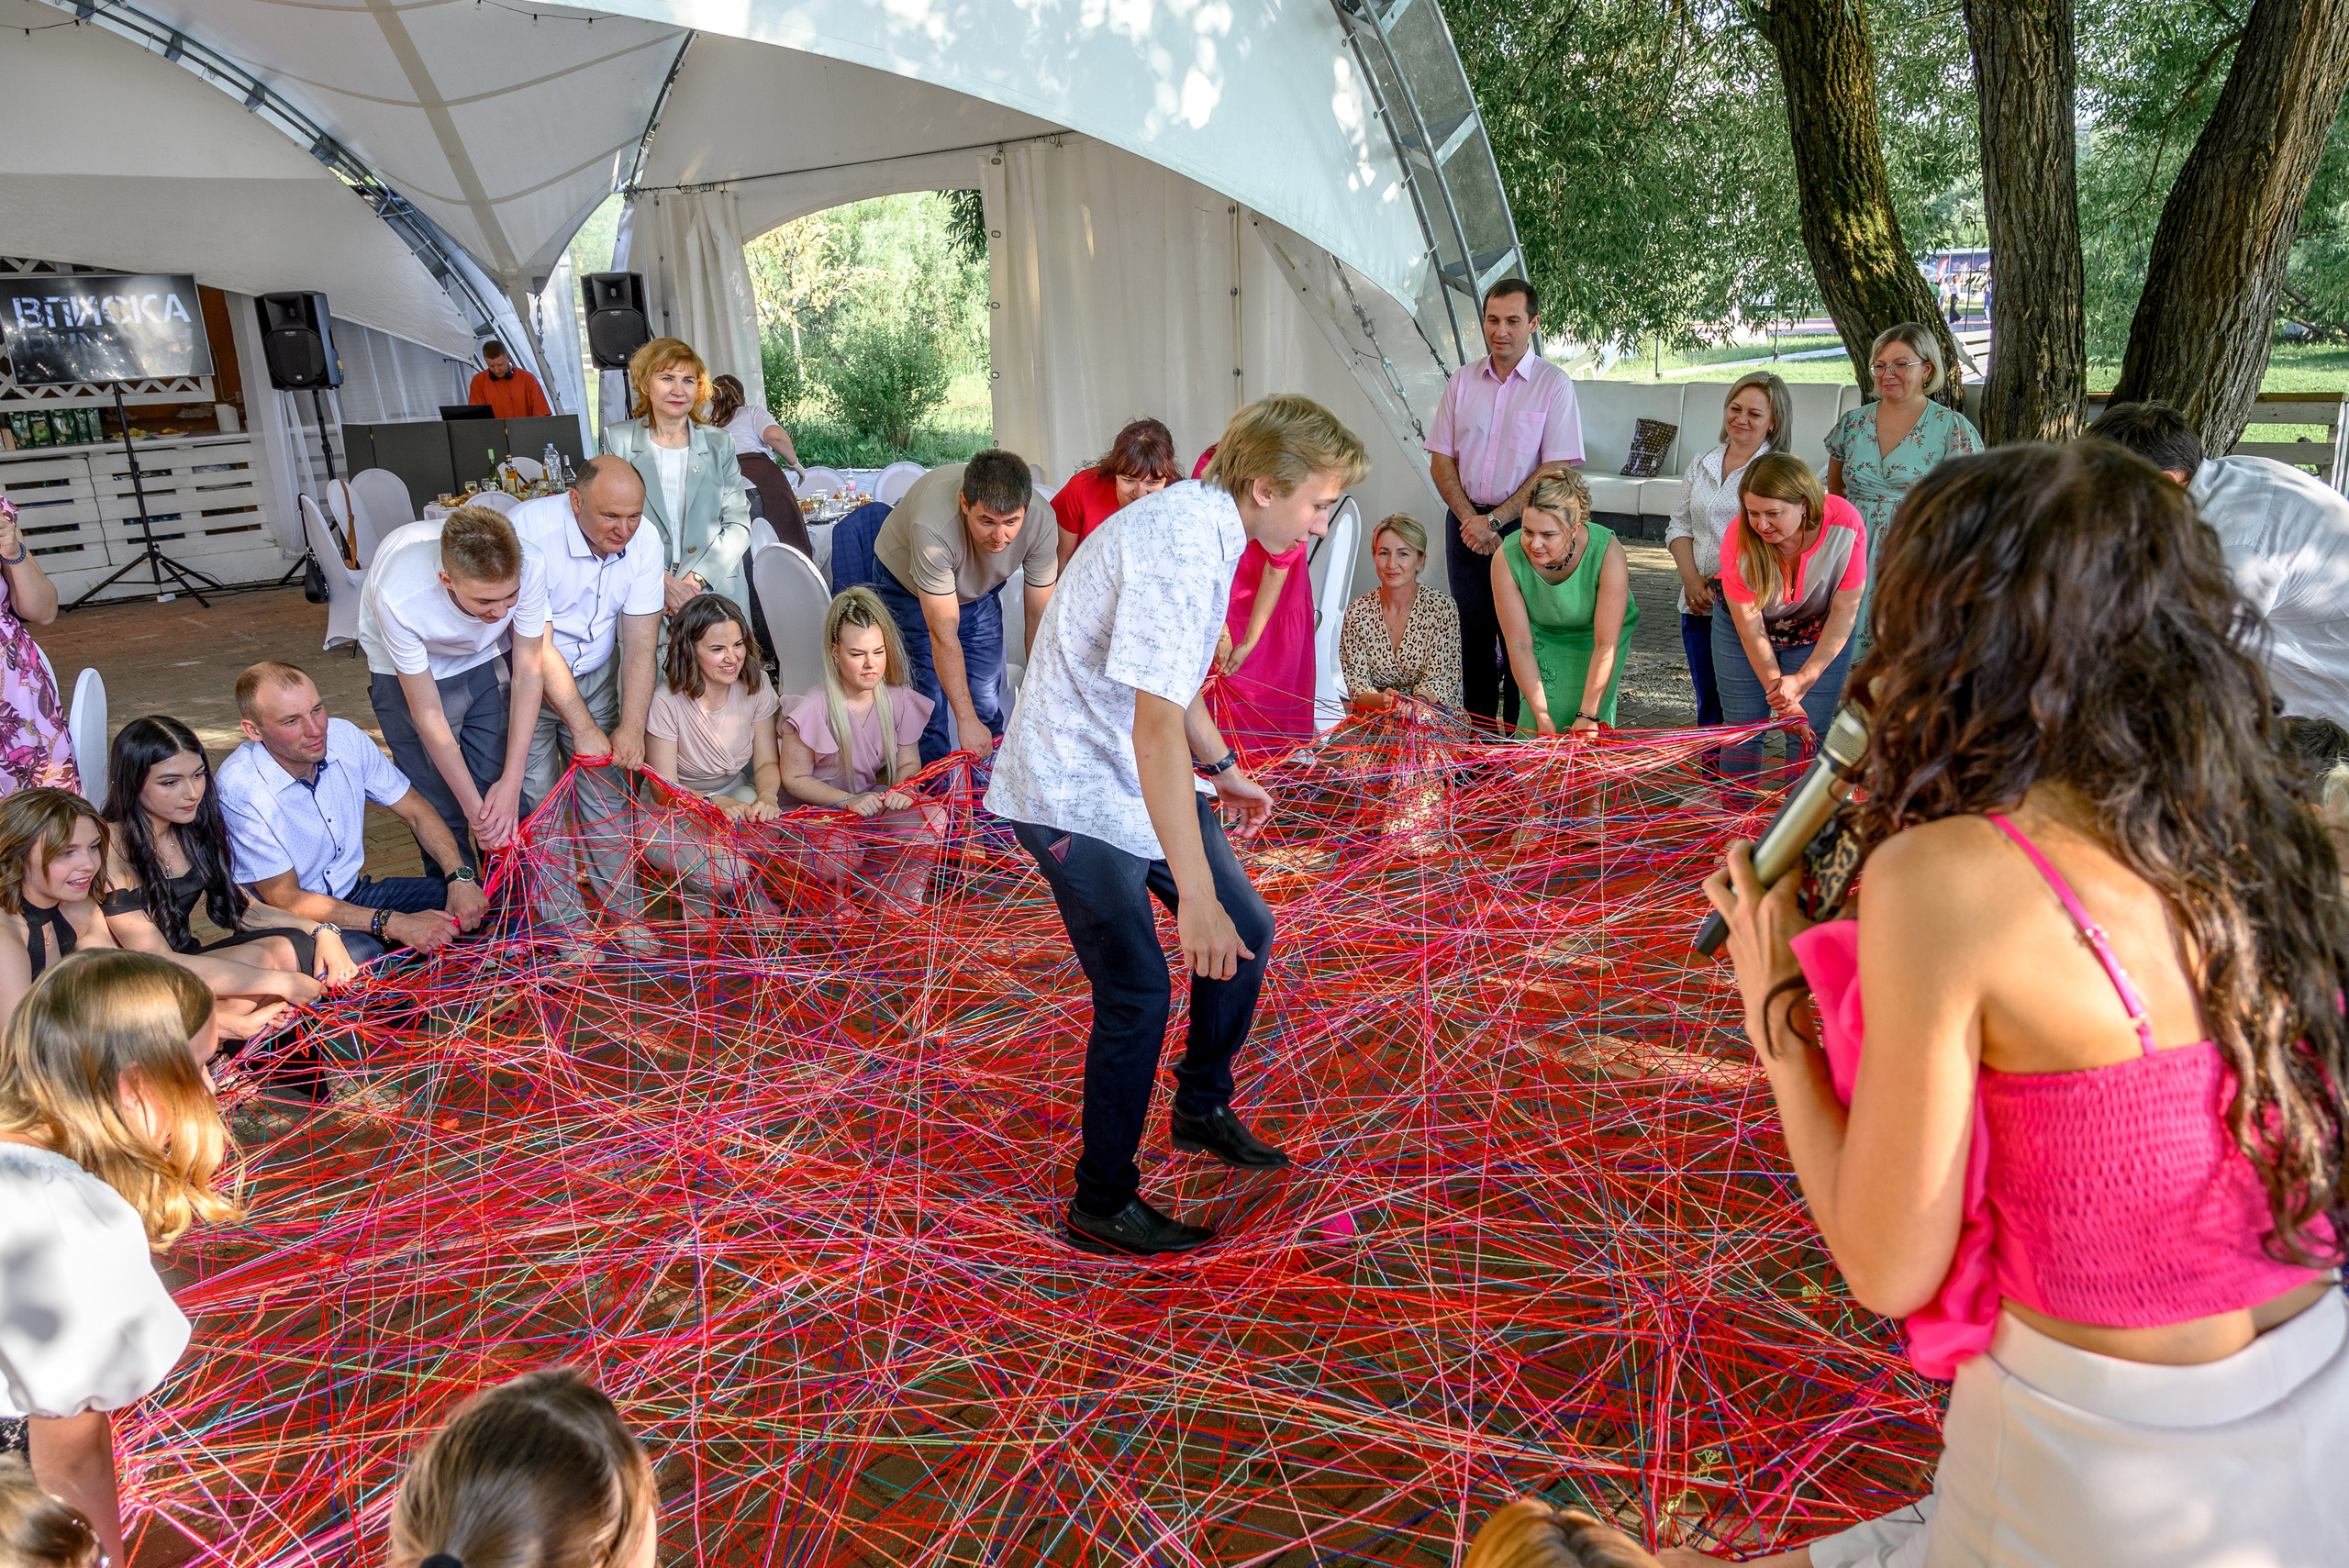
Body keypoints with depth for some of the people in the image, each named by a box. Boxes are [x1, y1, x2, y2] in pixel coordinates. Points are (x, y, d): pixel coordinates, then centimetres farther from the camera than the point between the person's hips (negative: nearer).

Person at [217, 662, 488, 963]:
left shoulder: (345, 738, -8)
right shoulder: (238, 790, -25)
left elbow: (415, 809, 2)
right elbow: (285, 900, -22)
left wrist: (459, 877, -16)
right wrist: (393, 923, -31)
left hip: (355, 893, 6)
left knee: (475, 905, -12)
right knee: (362, 957, -36)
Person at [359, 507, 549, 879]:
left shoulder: (528, 565, -33)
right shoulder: (398, 597, -38)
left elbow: (528, 674, -20)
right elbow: (428, 714, -27)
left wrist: (511, 782, -22)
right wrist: (473, 806, -23)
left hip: (487, 660, 2)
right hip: (408, 672, -2)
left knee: (509, 808, -2)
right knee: (441, 808, -4)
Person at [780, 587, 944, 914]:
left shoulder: (898, 700, -3)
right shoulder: (814, 709, -18)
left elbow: (909, 763, 6)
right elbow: (794, 778, -11)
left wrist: (903, 789, -18)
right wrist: (849, 801, -24)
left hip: (873, 799, 5)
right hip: (820, 808, -5)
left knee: (933, 817, -22)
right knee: (836, 851, -36)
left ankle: (899, 906, -3)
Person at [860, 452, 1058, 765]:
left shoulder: (1041, 519, -30)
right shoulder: (934, 526, -42)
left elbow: (1040, 615, -20)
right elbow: (943, 636, -37)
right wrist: (966, 720, -34)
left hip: (978, 591, 3)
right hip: (906, 585, -3)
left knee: (988, 703, -1)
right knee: (928, 705, -10)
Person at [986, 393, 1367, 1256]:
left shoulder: (1204, 525, 6)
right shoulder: (1180, 544, -27)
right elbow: (1157, 723, -35)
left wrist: (1225, 770, 32)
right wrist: (1195, 894, -38)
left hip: (1146, 781, 10)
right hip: (1075, 794, -10)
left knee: (1244, 932, 13)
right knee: (1138, 993, -9)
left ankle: (1203, 1109, 33)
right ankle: (1102, 1207, 9)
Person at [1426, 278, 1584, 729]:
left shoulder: (1554, 384, -4)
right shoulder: (1462, 381, 7)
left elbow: (1555, 470, -9)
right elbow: (1441, 460, 7)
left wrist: (1494, 520, -14)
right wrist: (1469, 519, -7)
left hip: (1521, 526, -4)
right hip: (1466, 521, 4)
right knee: (1472, 633, 7)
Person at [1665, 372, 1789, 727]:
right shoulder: (1701, 466, 15)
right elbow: (1678, 526, 14)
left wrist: (1726, 584, -17)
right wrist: (1692, 579, -2)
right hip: (1699, 605, 5)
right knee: (1709, 706, 11)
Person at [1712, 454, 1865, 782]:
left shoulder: (1846, 525, -29)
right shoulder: (1739, 540, -29)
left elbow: (1844, 611, -21)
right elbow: (1750, 627, -22)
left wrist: (1804, 678, -28)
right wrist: (1781, 697, -22)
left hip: (1820, 635, 0)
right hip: (1744, 633, 0)